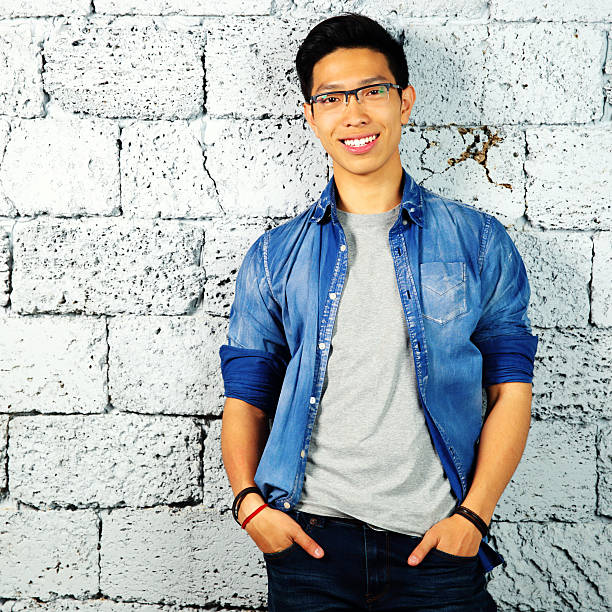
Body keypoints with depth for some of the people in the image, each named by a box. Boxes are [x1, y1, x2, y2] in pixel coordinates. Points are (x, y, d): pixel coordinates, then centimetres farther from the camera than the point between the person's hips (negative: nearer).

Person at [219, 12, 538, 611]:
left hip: (437, 544, 0)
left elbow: (511, 389, 3)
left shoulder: (479, 242, 5)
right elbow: (245, 398, 9)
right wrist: (249, 500, -7)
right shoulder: (273, 256, 8)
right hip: (310, 538, 1)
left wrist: (473, 515, -6)